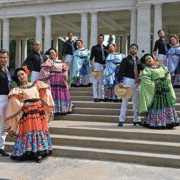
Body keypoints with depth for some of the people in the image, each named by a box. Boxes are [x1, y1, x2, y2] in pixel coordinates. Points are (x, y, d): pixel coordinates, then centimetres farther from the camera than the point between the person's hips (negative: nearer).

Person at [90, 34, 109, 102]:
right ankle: (95, 97, -9)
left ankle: (101, 97, 14)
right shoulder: (94, 47, 3)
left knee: (102, 81, 8)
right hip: (97, 64, -5)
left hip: (104, 66, 5)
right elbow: (91, 57, -3)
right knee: (95, 81, -8)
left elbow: (107, 57, 21)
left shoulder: (105, 48, 17)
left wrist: (106, 64, 7)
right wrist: (92, 66, -14)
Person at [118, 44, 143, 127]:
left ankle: (136, 120, 15)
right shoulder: (125, 60, 2)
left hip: (137, 82, 5)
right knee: (125, 101, -4)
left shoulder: (138, 60, 17)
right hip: (128, 81, -5)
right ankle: (121, 120, -1)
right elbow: (121, 71, -6)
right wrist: (120, 81, -17)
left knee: (136, 101, 8)